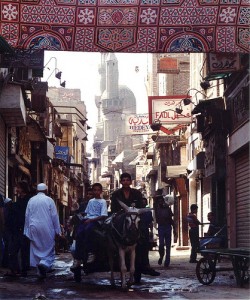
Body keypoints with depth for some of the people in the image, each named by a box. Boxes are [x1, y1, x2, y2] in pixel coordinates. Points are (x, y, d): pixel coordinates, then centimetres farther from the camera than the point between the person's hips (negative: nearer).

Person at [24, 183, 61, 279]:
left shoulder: (31, 200, 5)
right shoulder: (49, 200, -5)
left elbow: (27, 216, 8)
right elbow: (54, 216, -5)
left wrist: (27, 231, 15)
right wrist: (57, 231, 1)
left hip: (34, 229, 3)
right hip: (47, 229, -3)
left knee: (37, 249, 10)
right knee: (48, 248, 5)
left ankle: (41, 272, 10)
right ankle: (45, 263, -21)